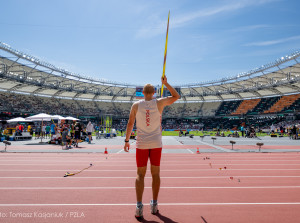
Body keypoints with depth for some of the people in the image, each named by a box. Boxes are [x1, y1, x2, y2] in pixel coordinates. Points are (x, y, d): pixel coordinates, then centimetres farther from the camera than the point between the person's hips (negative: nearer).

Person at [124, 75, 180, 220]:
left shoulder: (136, 106, 0)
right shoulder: (159, 103, -2)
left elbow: (130, 124, 2)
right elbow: (176, 96, 9)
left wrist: (127, 140, 10)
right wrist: (166, 83, 11)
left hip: (141, 144, 0)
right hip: (156, 144, 1)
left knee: (140, 174, 7)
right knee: (155, 174, 11)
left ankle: (139, 207, 1)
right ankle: (154, 205, 20)